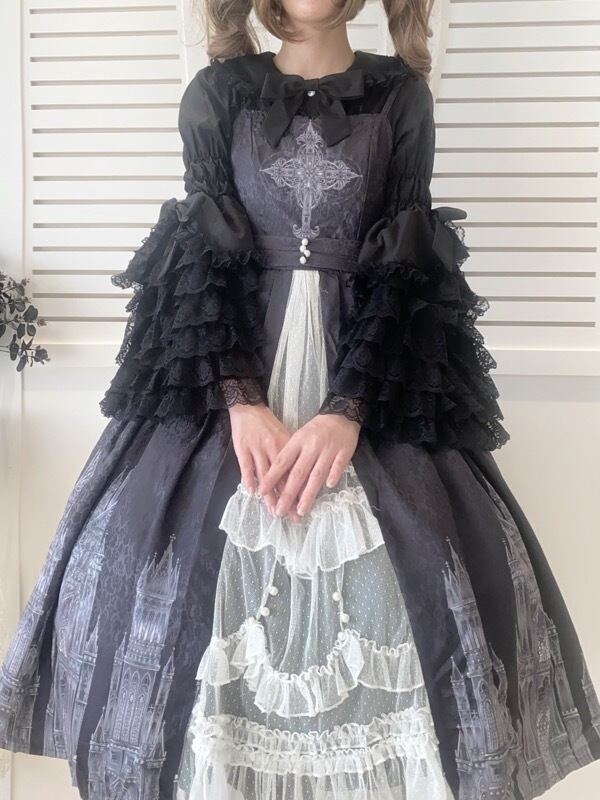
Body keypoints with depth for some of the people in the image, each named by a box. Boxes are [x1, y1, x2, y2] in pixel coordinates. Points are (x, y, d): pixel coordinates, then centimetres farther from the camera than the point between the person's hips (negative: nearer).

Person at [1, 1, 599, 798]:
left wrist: (348, 412, -16)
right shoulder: (216, 94, 6)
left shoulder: (400, 95, 4)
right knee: (191, 577, -7)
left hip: (374, 370, 0)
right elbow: (201, 264, -1)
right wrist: (241, 402, -15)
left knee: (391, 587, -9)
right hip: (225, 369, 1)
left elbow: (403, 275, -3)